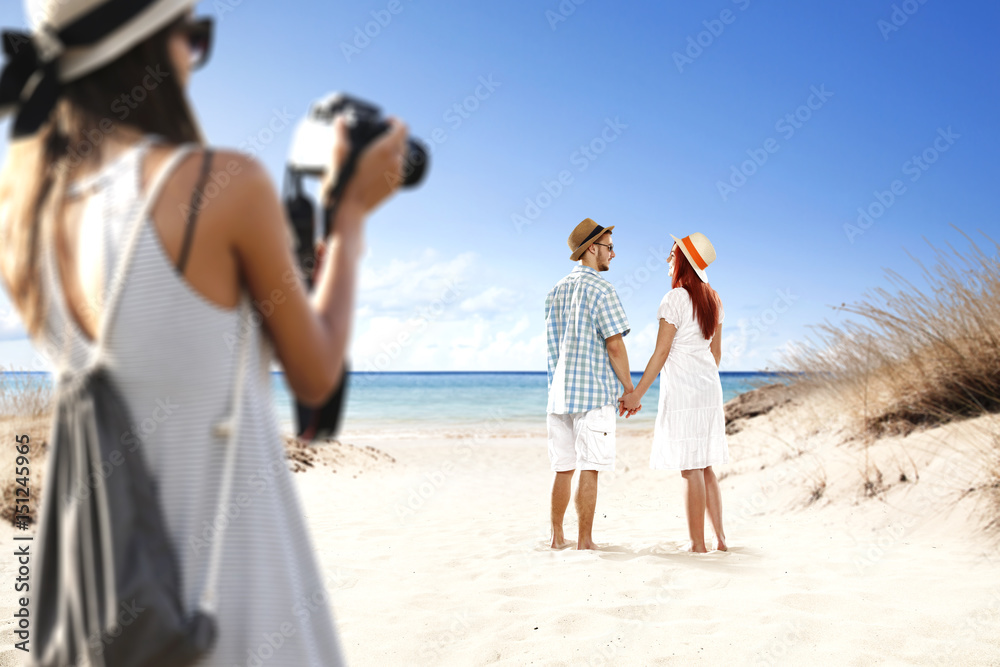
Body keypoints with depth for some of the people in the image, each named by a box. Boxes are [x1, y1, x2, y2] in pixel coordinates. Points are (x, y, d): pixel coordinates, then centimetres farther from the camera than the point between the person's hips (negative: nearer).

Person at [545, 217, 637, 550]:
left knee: (563, 469, 12)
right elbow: (614, 346, -13)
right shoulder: (601, 290, -8)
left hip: (560, 392, 7)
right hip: (595, 392, -7)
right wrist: (630, 390, -5)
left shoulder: (556, 290, 15)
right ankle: (584, 542, 1)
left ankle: (557, 537, 17)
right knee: (589, 469, -2)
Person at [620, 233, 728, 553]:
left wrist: (637, 393, -9)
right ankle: (720, 537, 17)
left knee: (691, 469, -3)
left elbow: (661, 352, -14)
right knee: (705, 466, 15)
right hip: (709, 389, 8)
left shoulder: (675, 299, -13)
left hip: (681, 391, -8)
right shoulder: (712, 298, 11)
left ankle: (698, 544, 1)